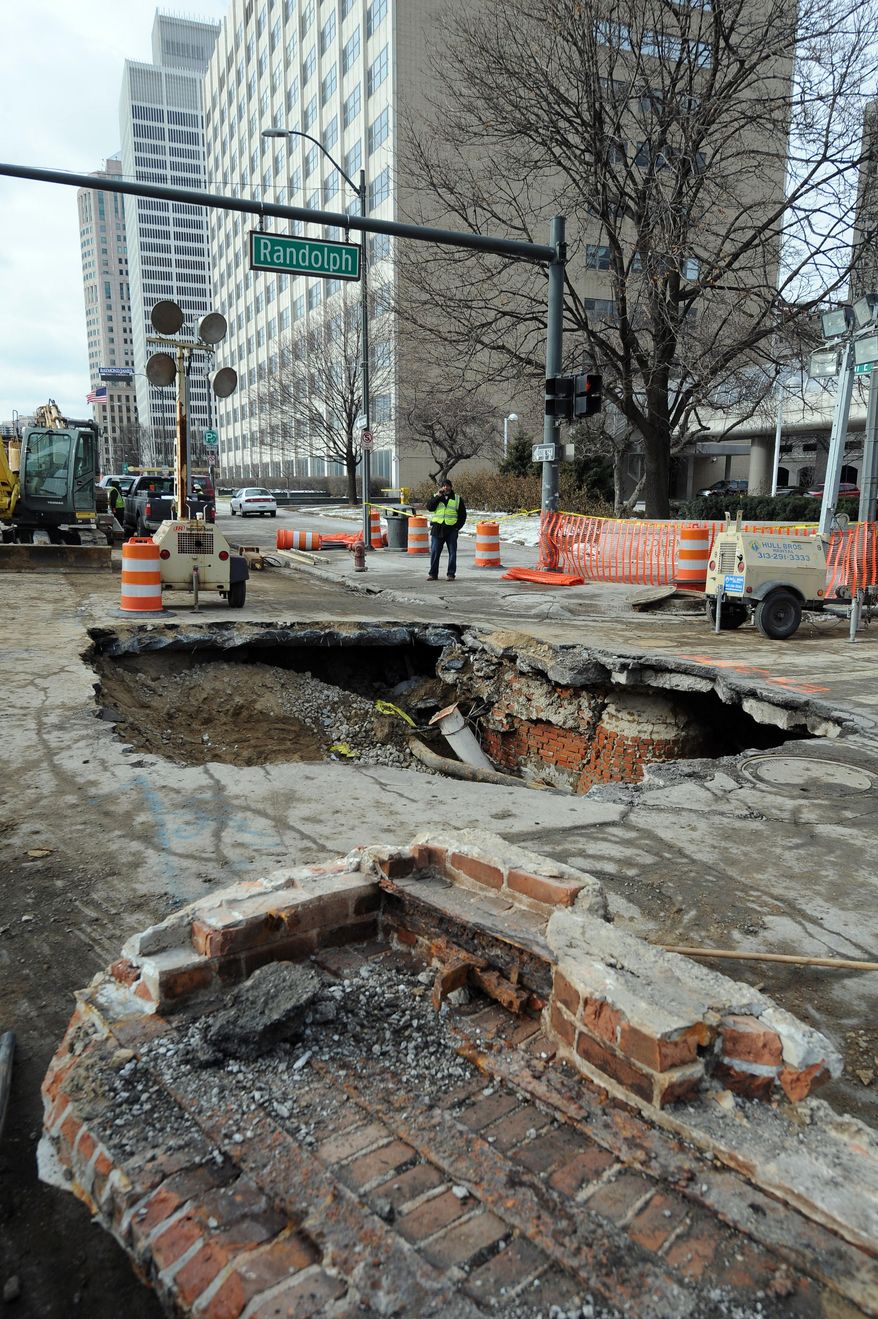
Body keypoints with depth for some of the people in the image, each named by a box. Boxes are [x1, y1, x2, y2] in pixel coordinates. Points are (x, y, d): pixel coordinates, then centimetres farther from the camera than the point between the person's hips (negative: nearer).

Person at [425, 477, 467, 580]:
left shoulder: (457, 499, 10)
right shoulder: (435, 497, 10)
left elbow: (463, 515, 11)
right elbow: (429, 507, -8)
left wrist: (458, 526, 0)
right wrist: (438, 496, -13)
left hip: (451, 530, 0)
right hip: (437, 529, 0)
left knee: (452, 553, 1)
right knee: (434, 552, 0)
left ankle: (451, 574, 8)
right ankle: (433, 574, 7)